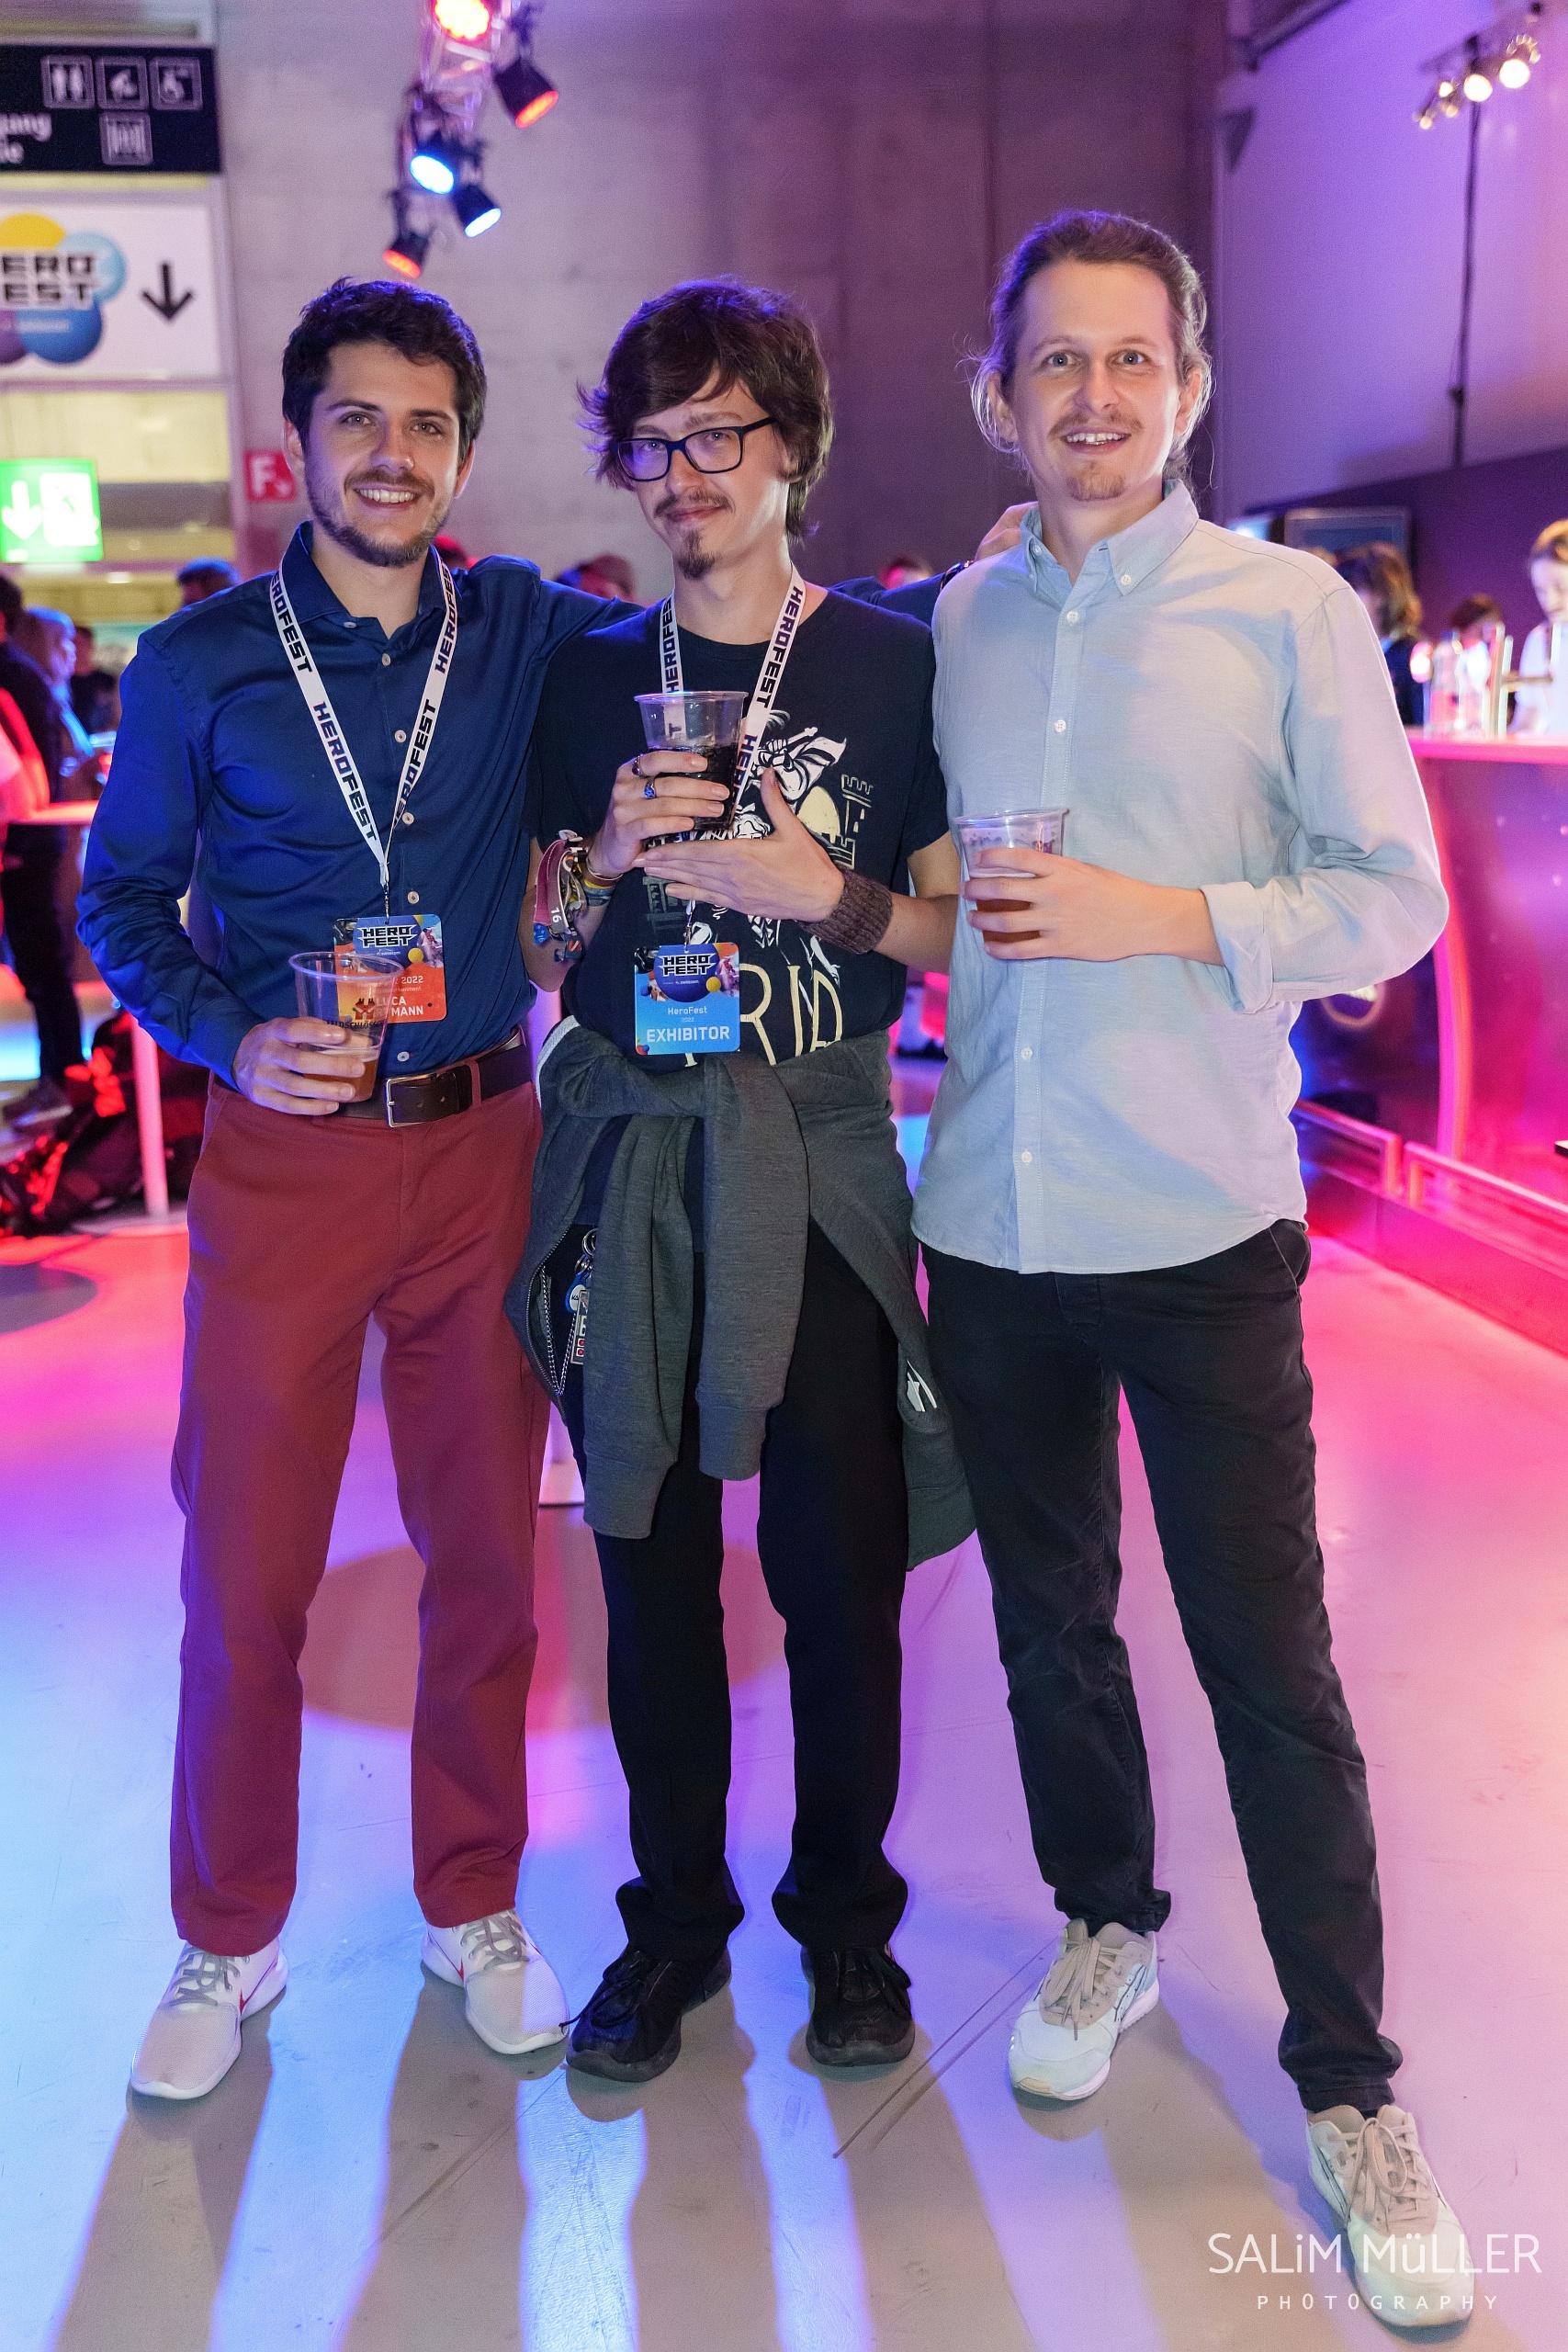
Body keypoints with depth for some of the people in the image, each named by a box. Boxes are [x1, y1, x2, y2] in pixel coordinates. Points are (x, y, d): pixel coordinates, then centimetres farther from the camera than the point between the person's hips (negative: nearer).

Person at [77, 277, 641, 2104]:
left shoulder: (529, 633, 4)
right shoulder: (201, 666, 2)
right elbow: (121, 900, 7)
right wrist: (231, 1043, -10)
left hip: (486, 1146, 2)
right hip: (285, 1154, -1)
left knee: (487, 1551, 9)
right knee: (246, 1570, 4)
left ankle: (474, 1907, 30)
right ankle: (227, 1940, 26)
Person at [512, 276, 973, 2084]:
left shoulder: (896, 666, 3)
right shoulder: (586, 678, 10)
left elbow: (957, 934, 1)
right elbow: (542, 951, 11)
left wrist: (821, 889, -15)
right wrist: (611, 856, -8)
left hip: (818, 1151, -2)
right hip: (627, 1152, 2)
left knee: (840, 1559, 3)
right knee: (651, 1552, 8)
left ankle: (845, 1914, 26)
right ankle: (674, 1916, 27)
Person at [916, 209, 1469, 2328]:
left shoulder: (1289, 609, -3)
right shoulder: (958, 621, 8)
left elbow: (1397, 897, -6)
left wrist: (1161, 918, -16)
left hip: (1202, 1222, -3)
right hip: (993, 1219, 4)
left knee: (1269, 1663, 2)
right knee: (1049, 1620, 17)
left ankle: (1350, 2088, 21)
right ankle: (1107, 1927, 41)